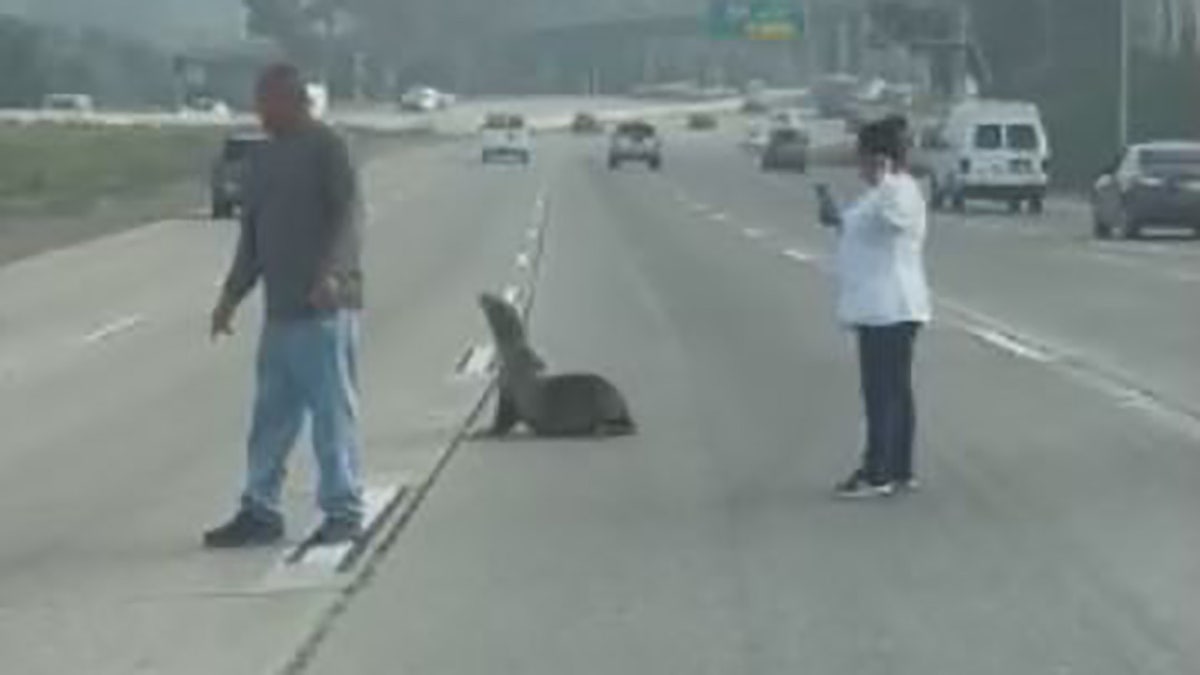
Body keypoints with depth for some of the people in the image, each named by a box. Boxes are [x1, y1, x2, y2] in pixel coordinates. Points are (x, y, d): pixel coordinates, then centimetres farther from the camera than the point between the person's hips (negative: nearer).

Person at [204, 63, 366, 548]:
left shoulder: (326, 148, -5)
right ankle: (260, 512, 14)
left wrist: (332, 273, -29)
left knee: (333, 410, -3)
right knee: (271, 416, 9)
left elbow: (348, 215, -15)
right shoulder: (263, 160, 19)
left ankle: (344, 512, 3)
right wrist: (232, 295, 19)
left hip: (325, 309, -8)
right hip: (280, 309, 8)